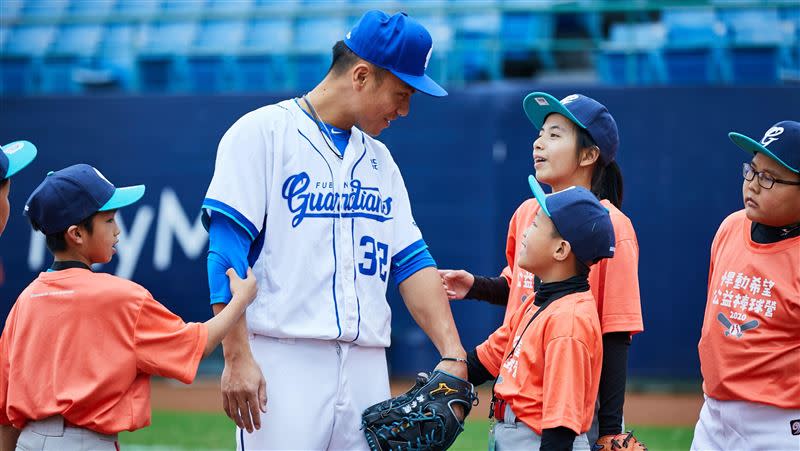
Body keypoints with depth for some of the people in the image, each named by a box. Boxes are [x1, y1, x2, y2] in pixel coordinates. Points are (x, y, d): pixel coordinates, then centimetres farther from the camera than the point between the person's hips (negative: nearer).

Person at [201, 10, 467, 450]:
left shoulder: (379, 158, 19)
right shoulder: (262, 133, -2)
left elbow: (411, 261, 14)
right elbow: (226, 249, -9)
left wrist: (452, 354, 1)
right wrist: (236, 358, -17)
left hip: (367, 367, 6)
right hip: (284, 362, -6)